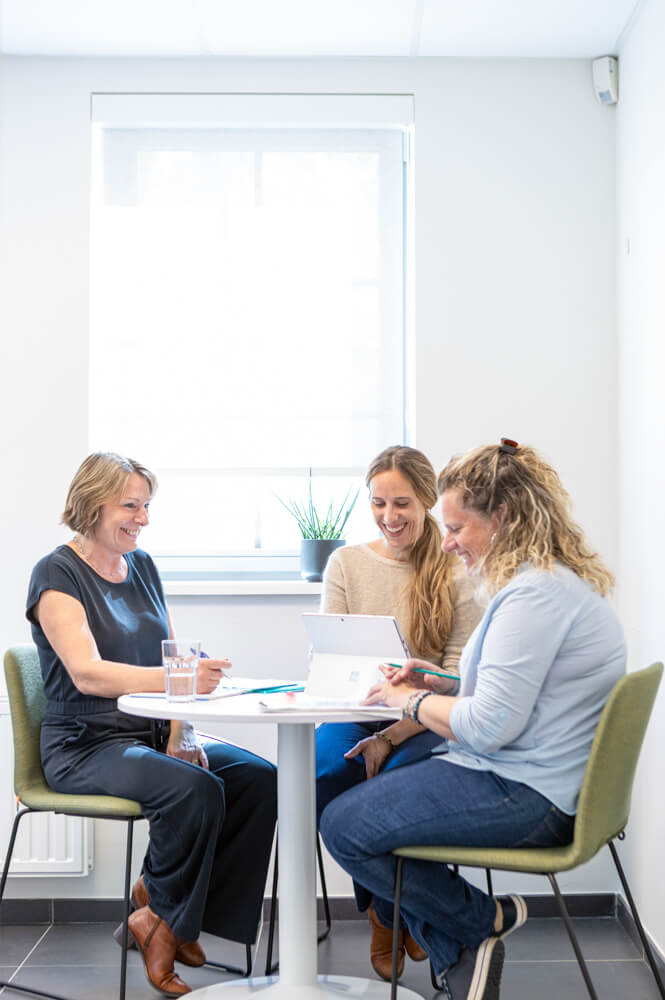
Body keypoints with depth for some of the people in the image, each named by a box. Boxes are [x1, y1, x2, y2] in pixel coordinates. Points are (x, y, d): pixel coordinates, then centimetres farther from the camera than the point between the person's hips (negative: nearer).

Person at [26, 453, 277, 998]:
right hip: (86, 746, -7)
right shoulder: (57, 574, -8)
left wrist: (182, 732, -6)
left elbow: (170, 662, 13)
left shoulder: (143, 566, 14)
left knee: (260, 778, -17)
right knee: (194, 789, -32)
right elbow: (86, 673, -21)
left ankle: (166, 913, -4)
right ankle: (160, 918, -7)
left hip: (154, 735, 7)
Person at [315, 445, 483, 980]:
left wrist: (393, 736, -21)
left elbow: (457, 680, -8)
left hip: (424, 725, -2)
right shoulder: (346, 563, 8)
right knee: (322, 774, -29)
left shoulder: (454, 573, -1)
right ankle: (381, 910, -4)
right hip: (356, 716, 2)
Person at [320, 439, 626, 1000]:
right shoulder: (562, 580, 13)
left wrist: (411, 701, -9)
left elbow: (491, 726, -25)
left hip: (525, 798, -11)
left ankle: (486, 922, 6)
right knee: (368, 802, 17)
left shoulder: (537, 593, -21)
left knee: (344, 827, -7)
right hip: (543, 786, 11)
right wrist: (437, 688, 9)